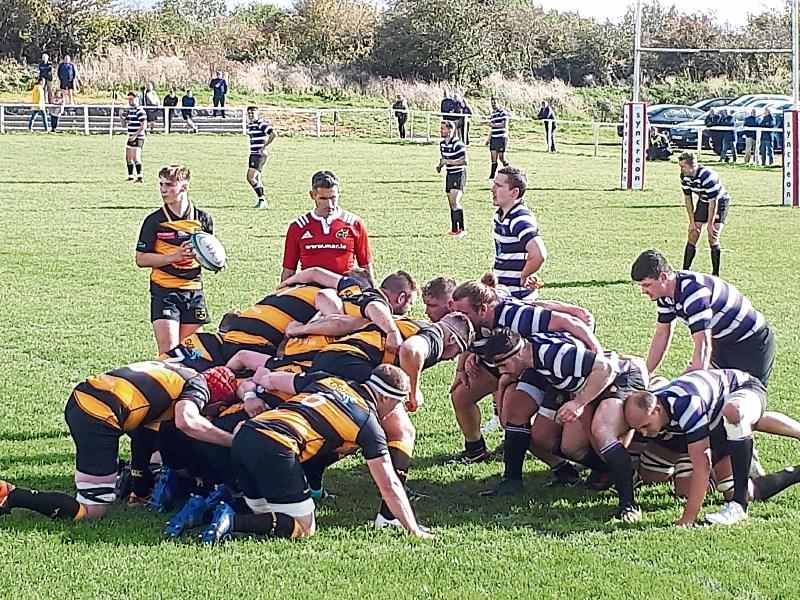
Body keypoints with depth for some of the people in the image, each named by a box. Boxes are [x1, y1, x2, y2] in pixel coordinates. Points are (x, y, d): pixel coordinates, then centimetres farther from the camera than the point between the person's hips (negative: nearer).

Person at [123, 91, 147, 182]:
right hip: (130, 137, 9)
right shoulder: (129, 110, 14)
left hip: (138, 138, -9)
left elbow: (143, 126, -18)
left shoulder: (140, 111, -13)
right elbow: (125, 123, 21)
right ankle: (130, 176, 21)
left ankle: (140, 177, -17)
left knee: (136, 157, -16)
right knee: (128, 158, 12)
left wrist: (135, 135, -23)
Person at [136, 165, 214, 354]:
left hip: (194, 290, 3)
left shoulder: (202, 218, 5)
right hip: (164, 290, -3)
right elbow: (141, 259, -5)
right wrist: (175, 256, -16)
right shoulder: (154, 221, -4)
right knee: (169, 349, -12)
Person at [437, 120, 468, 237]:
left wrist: (448, 162, -21)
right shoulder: (442, 144, 8)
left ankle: (462, 229, -16)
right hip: (449, 174, 9)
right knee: (451, 203, 11)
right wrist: (440, 165, 3)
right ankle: (454, 229, 19)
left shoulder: (457, 144, -18)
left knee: (454, 201, -19)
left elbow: (464, 161, -20)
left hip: (459, 174, -9)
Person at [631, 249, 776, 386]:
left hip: (751, 343, -9)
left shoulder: (693, 292, -35)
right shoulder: (666, 294, -6)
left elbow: (704, 345, -41)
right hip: (722, 343, 9)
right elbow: (661, 335, 7)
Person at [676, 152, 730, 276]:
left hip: (720, 202, -6)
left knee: (713, 239, -14)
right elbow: (688, 198, -2)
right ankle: (685, 271, 5)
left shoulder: (707, 176, -35)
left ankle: (715, 274, -5)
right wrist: (692, 221, -5)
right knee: (693, 236, 0)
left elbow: (713, 202, -28)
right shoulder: (684, 176, -14)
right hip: (703, 202, 6)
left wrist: (710, 224, -23)